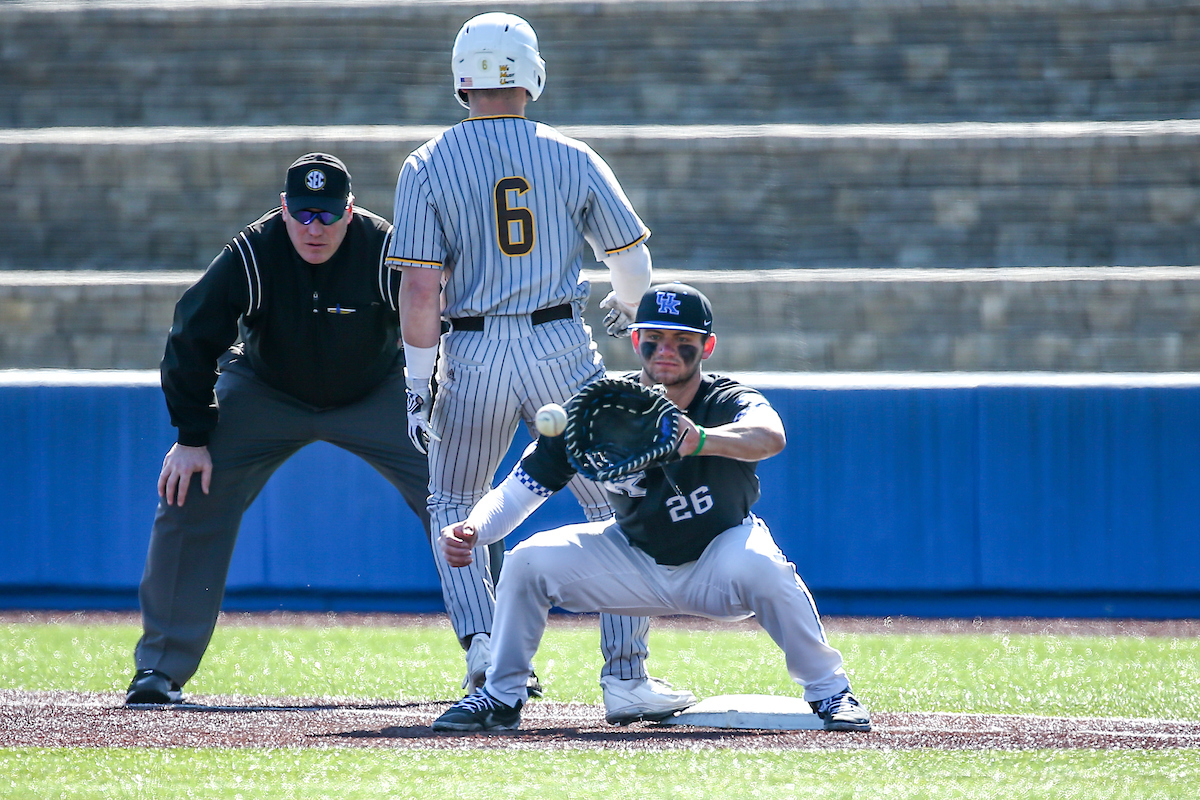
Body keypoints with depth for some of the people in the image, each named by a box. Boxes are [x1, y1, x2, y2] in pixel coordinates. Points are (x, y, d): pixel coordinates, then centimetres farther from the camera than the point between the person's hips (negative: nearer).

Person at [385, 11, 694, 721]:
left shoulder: (428, 167, -2)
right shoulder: (572, 157, 2)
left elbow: (421, 288, -9)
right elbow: (634, 259, 8)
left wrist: (418, 382, -4)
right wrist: (625, 306, 30)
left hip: (472, 356, 0)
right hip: (560, 346, 0)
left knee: (454, 507, 20)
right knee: (617, 509, 9)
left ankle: (483, 644, -1)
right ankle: (626, 676, 0)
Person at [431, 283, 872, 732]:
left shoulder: (729, 404, -25)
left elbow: (770, 436, -51)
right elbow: (519, 491, -15)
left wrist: (700, 440, -72)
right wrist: (473, 531, -37)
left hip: (717, 566, -3)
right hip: (635, 567, 3)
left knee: (758, 564, -36)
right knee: (528, 562, -16)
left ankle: (829, 691, -16)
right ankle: (502, 698, 7)